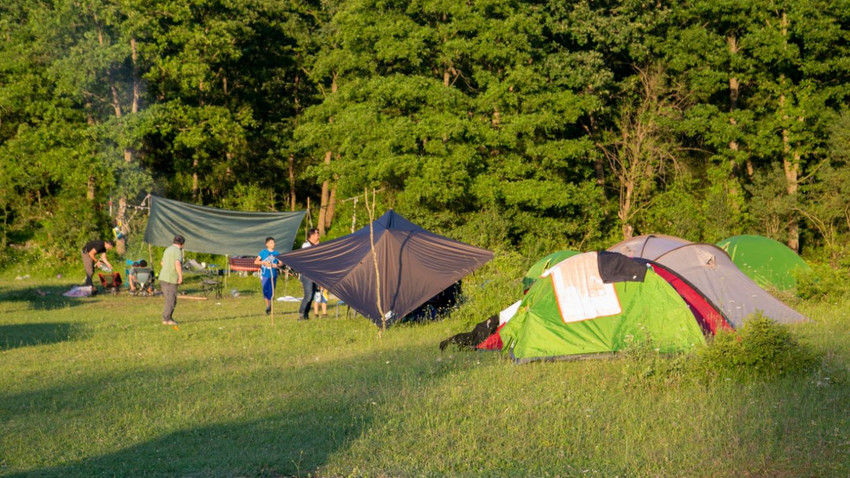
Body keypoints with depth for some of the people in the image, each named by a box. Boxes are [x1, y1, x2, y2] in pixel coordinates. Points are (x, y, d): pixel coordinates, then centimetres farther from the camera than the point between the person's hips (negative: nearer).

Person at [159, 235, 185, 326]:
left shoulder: (168, 250, 16)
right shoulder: (177, 251, -11)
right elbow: (177, 263, -28)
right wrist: (181, 276, -21)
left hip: (163, 278, 9)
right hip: (171, 280, -9)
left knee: (170, 299, 17)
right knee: (171, 301, -3)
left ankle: (169, 318, 21)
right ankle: (166, 319, -1)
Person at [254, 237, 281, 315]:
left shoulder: (276, 253, 7)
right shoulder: (263, 252, 2)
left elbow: (280, 263, 12)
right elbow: (256, 262, 1)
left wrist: (277, 265, -10)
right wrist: (264, 263, -14)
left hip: (273, 275, 1)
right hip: (265, 275, -1)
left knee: (271, 292, -1)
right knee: (265, 290, -4)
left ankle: (269, 307, 15)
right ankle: (267, 305, 17)